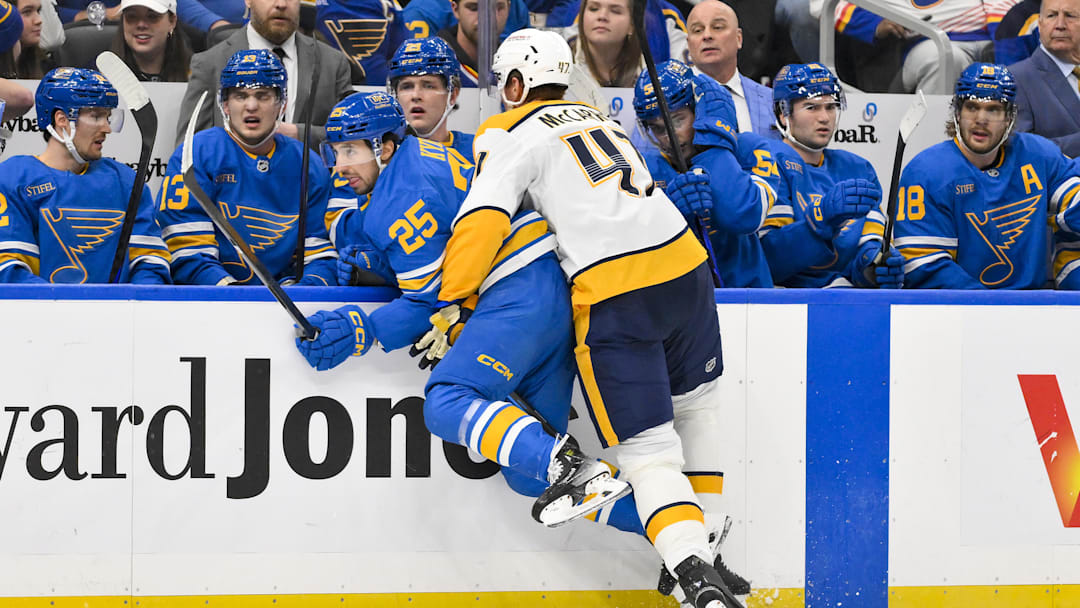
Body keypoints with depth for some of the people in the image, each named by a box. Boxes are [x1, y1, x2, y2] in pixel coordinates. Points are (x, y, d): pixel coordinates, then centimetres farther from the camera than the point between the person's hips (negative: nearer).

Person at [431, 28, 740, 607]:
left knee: (648, 451, -4)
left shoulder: (511, 132, 5)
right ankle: (709, 553, 28)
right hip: (684, 264, 6)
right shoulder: (601, 120, 27)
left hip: (614, 296, -6)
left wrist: (453, 305, -5)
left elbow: (483, 219, -8)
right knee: (694, 405, 27)